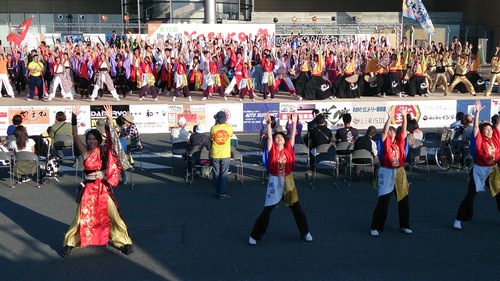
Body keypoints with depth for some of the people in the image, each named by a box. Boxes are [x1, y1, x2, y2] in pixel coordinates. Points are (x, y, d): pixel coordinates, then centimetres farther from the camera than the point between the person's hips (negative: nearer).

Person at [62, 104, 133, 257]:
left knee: (113, 215, 5)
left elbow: (110, 136, -14)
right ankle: (69, 243, 23)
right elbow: (75, 136, -11)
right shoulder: (85, 151, -2)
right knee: (82, 216, 7)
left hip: (104, 188, 0)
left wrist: (110, 118, -25)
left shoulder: (104, 151, -2)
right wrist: (74, 117, -21)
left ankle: (124, 242, 19)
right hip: (89, 188, 0)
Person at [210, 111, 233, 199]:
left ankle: (218, 192, 18)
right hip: (225, 155, -1)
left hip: (215, 155, 1)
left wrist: (216, 123, 13)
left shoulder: (213, 128, -7)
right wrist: (226, 123, 21)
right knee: (224, 175, 4)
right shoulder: (229, 128, -7)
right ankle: (222, 193, 2)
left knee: (216, 174, 11)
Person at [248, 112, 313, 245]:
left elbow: (293, 136, -1)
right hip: (275, 181, -2)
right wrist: (269, 123, -24)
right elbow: (269, 137, -14)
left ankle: (305, 233, 30)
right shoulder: (272, 150, -3)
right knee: (266, 211, 0)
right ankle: (254, 236, 13)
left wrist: (294, 122, -7)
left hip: (288, 181, 3)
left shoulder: (288, 149, 3)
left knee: (297, 209, 11)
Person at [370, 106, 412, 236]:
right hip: (387, 173, -4)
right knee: (383, 202, -4)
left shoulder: (400, 141, 7)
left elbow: (404, 129, -2)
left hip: (400, 173, 5)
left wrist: (404, 116, -13)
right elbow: (384, 131, -19)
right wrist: (389, 117, -28)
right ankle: (376, 227, 5)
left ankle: (405, 225, 27)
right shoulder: (385, 142, -3)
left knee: (403, 201, 11)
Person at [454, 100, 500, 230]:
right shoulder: (479, 140, -11)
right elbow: (475, 127, -23)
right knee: (470, 196, -3)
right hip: (479, 170, -5)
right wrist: (477, 112, -31)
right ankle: (458, 220, 3)